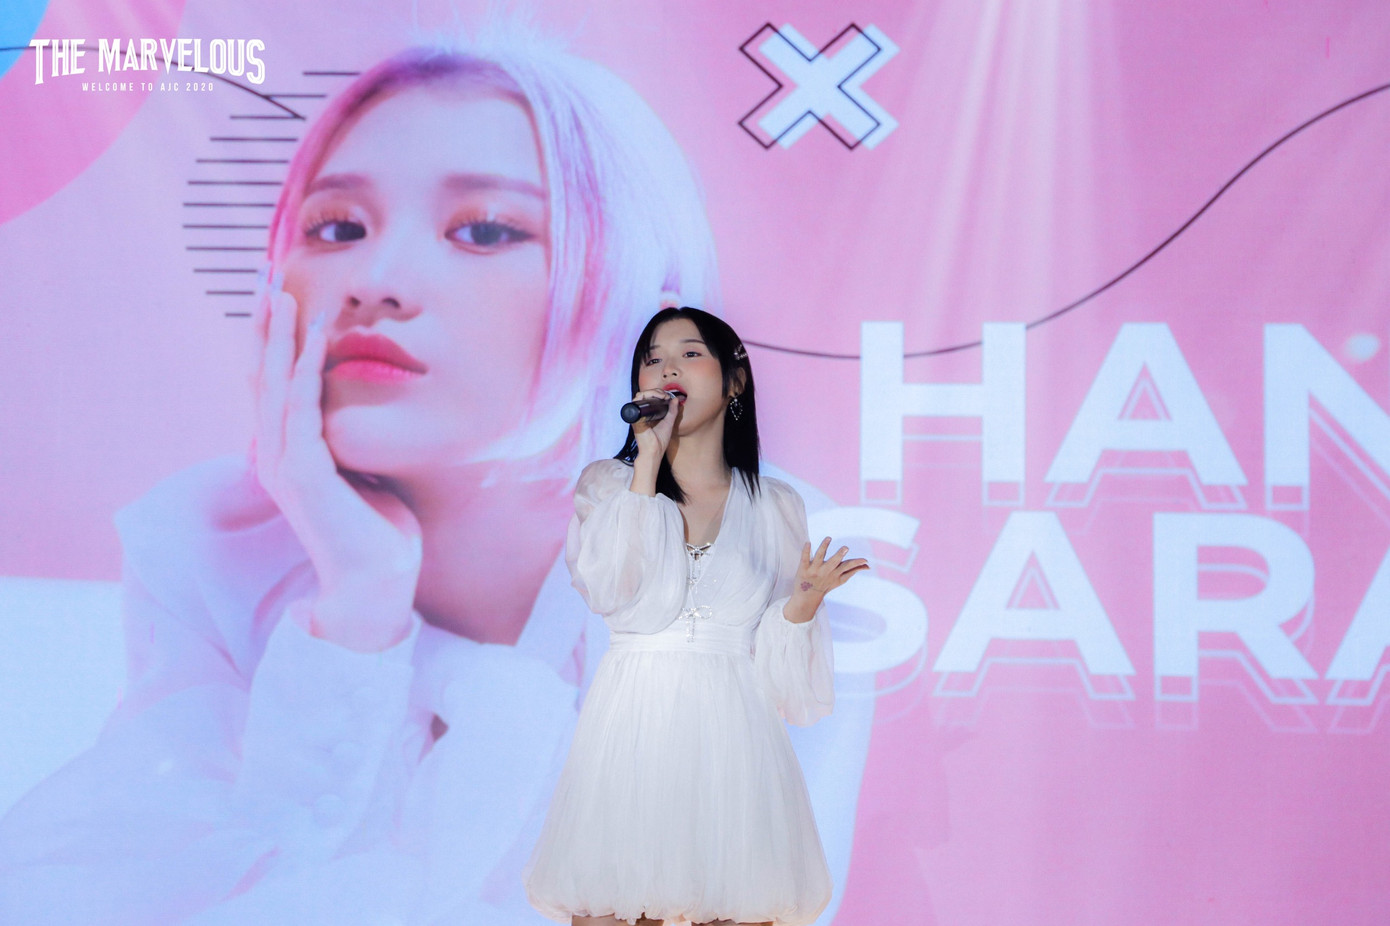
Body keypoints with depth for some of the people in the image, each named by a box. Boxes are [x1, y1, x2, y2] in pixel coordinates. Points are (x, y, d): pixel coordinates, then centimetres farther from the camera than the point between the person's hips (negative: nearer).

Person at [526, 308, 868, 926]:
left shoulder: (775, 507, 10)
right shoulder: (608, 484, 8)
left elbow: (776, 663, 9)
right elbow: (608, 591, -12)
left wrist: (804, 600, -12)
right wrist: (649, 460, -9)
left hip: (730, 733, 1)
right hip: (630, 729, -1)